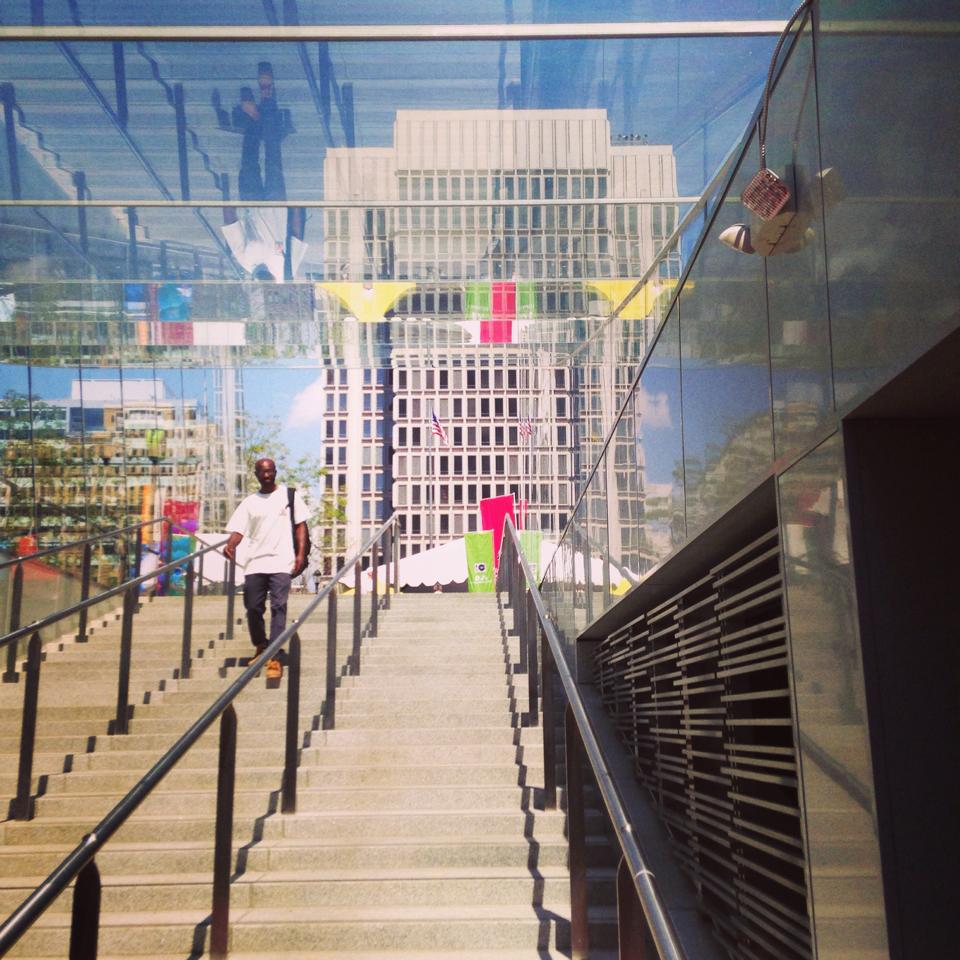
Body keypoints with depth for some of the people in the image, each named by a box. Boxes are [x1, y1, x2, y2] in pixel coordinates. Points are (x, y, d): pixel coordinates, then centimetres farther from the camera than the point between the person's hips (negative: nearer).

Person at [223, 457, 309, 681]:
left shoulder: (290, 495, 8)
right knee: (253, 608, 5)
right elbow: (238, 530, 4)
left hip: (281, 562, -3)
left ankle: (275, 659, -13)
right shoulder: (249, 502, 13)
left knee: (278, 607, -12)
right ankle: (261, 648, 28)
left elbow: (300, 525, 6)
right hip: (255, 563, 3)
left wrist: (301, 554, -5)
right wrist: (230, 545, -18)